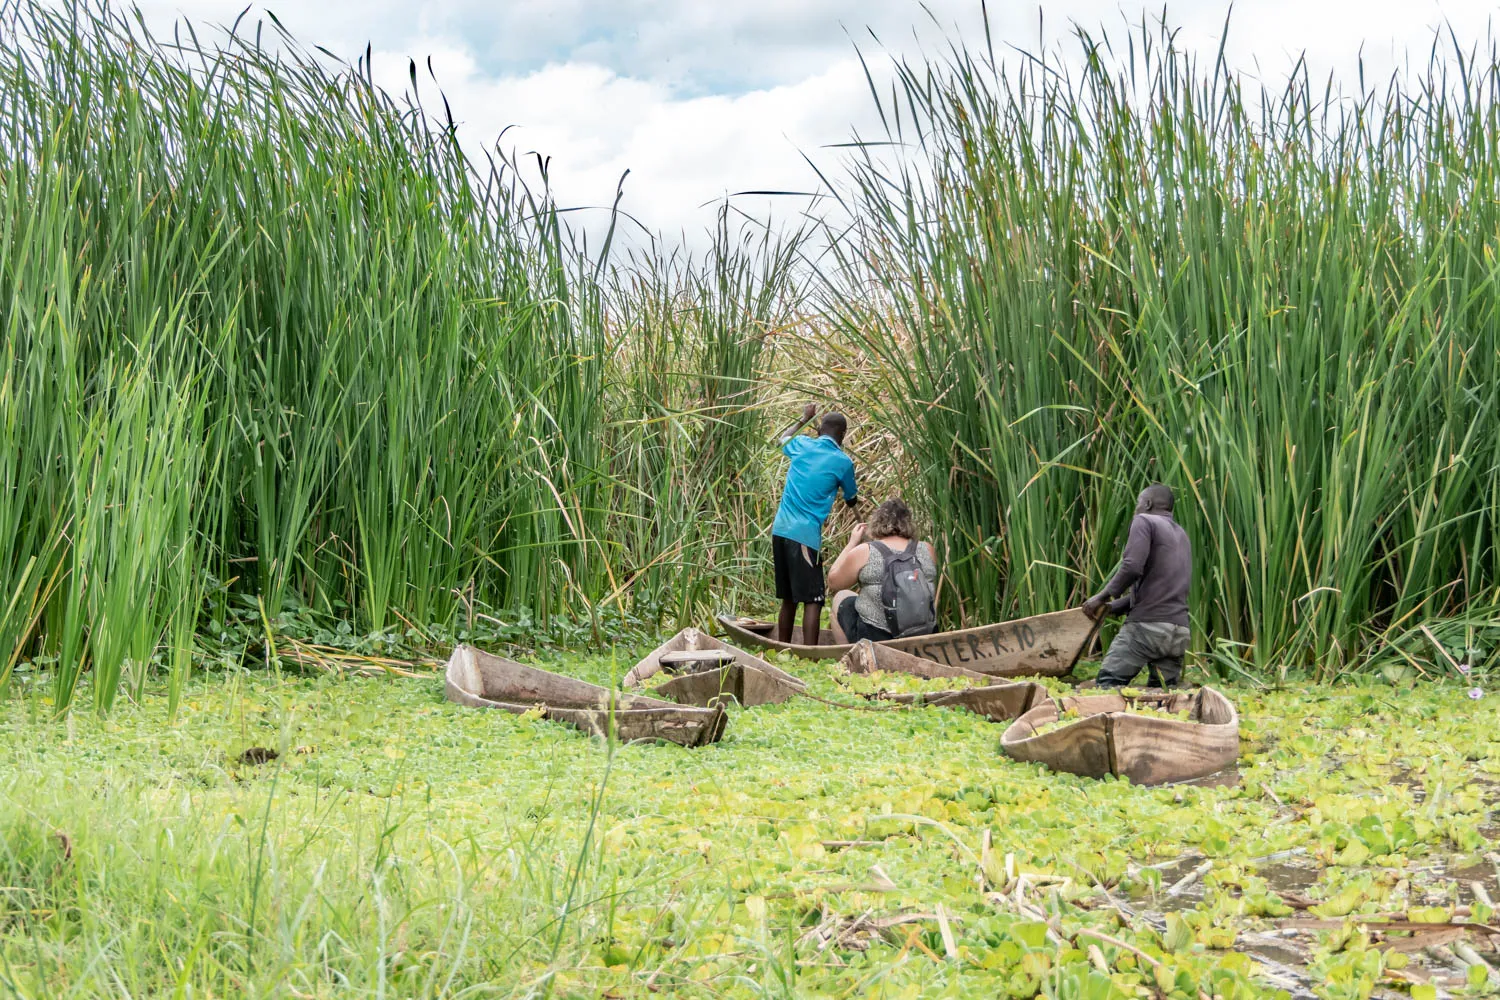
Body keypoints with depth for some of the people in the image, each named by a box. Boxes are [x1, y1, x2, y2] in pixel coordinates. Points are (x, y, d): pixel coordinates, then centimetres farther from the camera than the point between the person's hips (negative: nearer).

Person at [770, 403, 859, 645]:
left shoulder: (802, 445, 10)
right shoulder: (842, 462, -2)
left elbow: (783, 437, 37)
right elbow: (852, 500, 14)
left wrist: (804, 419, 50)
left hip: (780, 530, 6)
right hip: (806, 534, -6)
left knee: (788, 599, 15)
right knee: (812, 600, -8)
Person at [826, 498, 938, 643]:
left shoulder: (864, 552, -9)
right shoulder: (926, 551, -1)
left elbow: (833, 581, 7)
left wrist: (852, 542, 14)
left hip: (874, 639, -3)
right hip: (925, 638, 3)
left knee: (841, 598, 24)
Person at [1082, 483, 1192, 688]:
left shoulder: (1144, 521, 0)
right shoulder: (1181, 534, 26)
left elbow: (1132, 567, -16)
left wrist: (1102, 597, -5)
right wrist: (1113, 607, 27)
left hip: (1148, 625, -8)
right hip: (1180, 631, 8)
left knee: (1108, 683, -7)